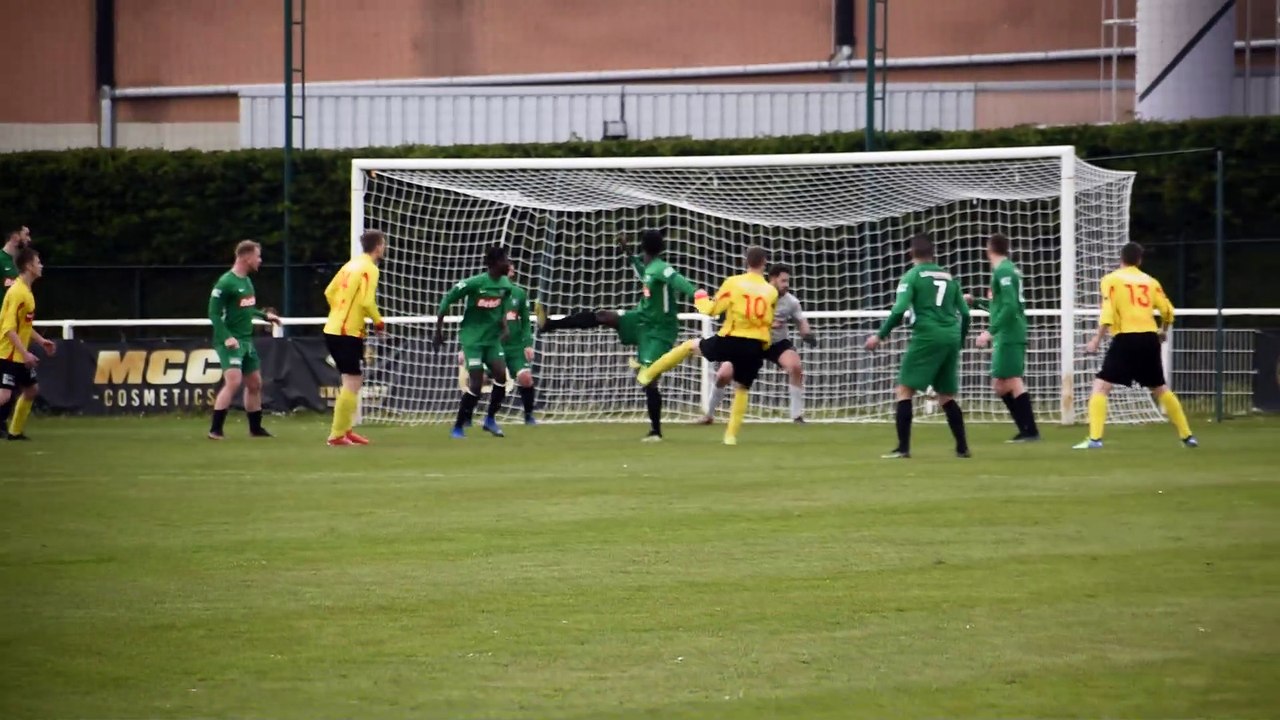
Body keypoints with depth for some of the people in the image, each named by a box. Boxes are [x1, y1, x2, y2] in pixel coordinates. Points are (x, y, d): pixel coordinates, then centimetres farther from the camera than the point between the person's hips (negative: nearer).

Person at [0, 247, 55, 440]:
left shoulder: (26, 291, 10)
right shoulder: (17, 292, -19)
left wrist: (41, 341, 22)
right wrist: (25, 353, -26)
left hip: (19, 355, 10)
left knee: (32, 389, 18)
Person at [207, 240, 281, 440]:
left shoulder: (247, 281, 11)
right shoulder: (226, 283, -15)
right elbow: (214, 313, -16)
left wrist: (265, 315, 14)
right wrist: (226, 337, -24)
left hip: (247, 340, 9)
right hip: (231, 342, -9)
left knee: (255, 384, 13)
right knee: (233, 381, -19)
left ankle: (255, 428, 26)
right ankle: (215, 429, -16)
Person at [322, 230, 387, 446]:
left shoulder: (351, 265, 14)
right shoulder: (370, 269, -12)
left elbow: (329, 292, 17)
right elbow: (367, 301, -21)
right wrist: (379, 322, -6)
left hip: (333, 329, 9)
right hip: (349, 333, -9)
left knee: (352, 381, 18)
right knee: (352, 383, -4)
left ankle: (345, 429, 22)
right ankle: (337, 435, -5)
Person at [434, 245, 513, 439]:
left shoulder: (505, 284, -1)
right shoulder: (474, 283, -19)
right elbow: (447, 299, -9)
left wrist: (505, 328, -1)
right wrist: (439, 331, -6)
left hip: (492, 337, 5)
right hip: (473, 337, -5)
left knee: (501, 375, -11)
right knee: (476, 383, -11)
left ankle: (490, 419, 7)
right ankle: (458, 426, 3)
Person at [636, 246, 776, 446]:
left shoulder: (734, 283, -5)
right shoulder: (771, 291, 3)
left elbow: (713, 309, 2)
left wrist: (700, 299, 21)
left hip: (731, 340, -2)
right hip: (756, 347, 2)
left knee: (690, 346, 21)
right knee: (741, 389, 16)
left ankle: (649, 374, 25)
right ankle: (731, 435, 10)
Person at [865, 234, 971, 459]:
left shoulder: (913, 276, -1)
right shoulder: (948, 277, 15)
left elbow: (899, 310, -12)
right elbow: (964, 314, 15)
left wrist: (880, 335, -3)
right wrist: (958, 343, 28)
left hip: (926, 338, -6)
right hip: (951, 338, 6)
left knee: (904, 390, -1)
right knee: (946, 396, 17)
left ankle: (903, 447, -10)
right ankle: (962, 447, 11)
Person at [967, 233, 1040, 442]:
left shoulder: (1003, 271, -13)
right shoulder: (1008, 269, 16)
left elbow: (1010, 306, -22)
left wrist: (991, 331, -22)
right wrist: (975, 302, 34)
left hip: (1008, 336, -10)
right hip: (1007, 337, 10)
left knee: (1013, 382, -10)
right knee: (1000, 385, 12)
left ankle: (1030, 430, -10)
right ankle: (1025, 429, 12)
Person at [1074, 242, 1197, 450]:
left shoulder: (1112, 280, 1)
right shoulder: (1150, 281, 14)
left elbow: (1108, 313, -11)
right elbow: (1168, 311, 13)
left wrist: (1097, 339, -9)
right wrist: (1163, 331, 33)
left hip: (1126, 339, -5)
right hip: (1149, 339, 5)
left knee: (1101, 386, -4)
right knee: (1160, 389, 22)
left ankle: (1095, 438, -19)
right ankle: (1186, 435, 26)